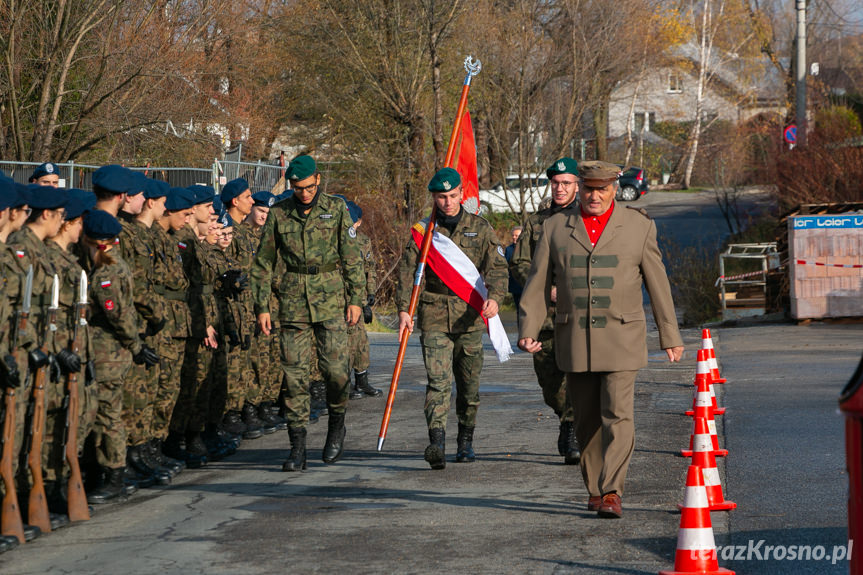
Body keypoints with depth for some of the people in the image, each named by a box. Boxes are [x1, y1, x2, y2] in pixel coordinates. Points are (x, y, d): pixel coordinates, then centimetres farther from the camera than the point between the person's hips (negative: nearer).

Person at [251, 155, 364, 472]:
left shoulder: (336, 209, 2)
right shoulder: (279, 214, 5)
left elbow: (352, 258, 5)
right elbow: (263, 263, 10)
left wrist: (355, 299, -1)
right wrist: (262, 307, 5)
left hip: (331, 297, -1)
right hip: (294, 298, 1)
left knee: (336, 368, -9)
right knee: (294, 372, -2)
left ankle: (336, 424, 19)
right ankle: (297, 447, 2)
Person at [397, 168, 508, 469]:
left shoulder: (480, 228, 7)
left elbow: (496, 266, 1)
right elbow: (407, 271, 2)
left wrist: (494, 297, -19)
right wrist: (403, 309, -12)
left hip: (470, 318, 1)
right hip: (434, 319, -1)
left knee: (469, 384, 8)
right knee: (438, 381, -15)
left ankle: (466, 441, 24)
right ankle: (436, 444, -25)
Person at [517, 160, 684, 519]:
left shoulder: (638, 226, 2)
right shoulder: (555, 228, 6)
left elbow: (658, 284, 5)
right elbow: (538, 283, 5)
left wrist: (670, 337, 7)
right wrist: (528, 331, -5)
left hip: (621, 339, -2)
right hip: (574, 339, 2)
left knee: (617, 414, -11)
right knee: (587, 419, 8)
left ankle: (611, 493, -13)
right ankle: (595, 489, 20)